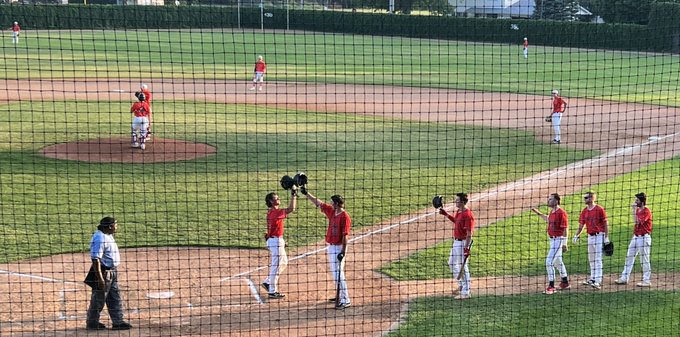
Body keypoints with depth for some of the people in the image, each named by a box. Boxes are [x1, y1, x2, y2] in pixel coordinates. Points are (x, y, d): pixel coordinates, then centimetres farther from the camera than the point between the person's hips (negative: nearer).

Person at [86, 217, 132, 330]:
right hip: (103, 272, -10)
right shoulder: (99, 238, -23)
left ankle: (118, 322, 18)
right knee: (99, 299, 3)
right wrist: (100, 278, -28)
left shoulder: (108, 235, 9)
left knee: (115, 298, 13)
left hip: (112, 272, 10)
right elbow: (96, 259, -27)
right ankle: (92, 323, 17)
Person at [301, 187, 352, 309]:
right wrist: (306, 193, 14)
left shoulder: (344, 216, -18)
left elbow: (345, 235, -20)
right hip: (331, 246, 9)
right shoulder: (331, 211, 6)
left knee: (338, 274, -11)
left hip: (339, 247, -9)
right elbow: (318, 203, 15)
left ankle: (345, 300, -10)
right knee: (335, 273, 17)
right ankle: (340, 296, 29)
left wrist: (343, 251, -23)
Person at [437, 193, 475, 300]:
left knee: (463, 266, -4)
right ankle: (461, 285, 35)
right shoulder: (458, 212, 7)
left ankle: (466, 293, 3)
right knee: (452, 263, 21)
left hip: (463, 242, -10)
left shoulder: (467, 214, -23)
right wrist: (446, 214, 21)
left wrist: (466, 247, -28)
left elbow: (469, 233, -25)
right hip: (456, 241, 10)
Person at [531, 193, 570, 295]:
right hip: (552, 240, 10)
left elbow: (565, 229, -19)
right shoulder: (552, 212, 8)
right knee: (557, 261, 21)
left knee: (549, 262, -14)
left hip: (558, 240, -10)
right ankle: (565, 283, 35)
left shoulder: (561, 213, -18)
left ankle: (551, 286, -10)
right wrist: (539, 213, 29)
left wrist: (564, 244, -20)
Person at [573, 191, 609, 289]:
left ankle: (598, 281, -14)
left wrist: (606, 237, -13)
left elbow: (606, 223, -10)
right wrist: (577, 235, 3)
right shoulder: (584, 211, 9)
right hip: (590, 236, 7)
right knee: (591, 259, 15)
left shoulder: (599, 209, -11)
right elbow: (581, 225, 14)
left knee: (598, 259, -11)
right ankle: (593, 278, 26)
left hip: (599, 236, -7)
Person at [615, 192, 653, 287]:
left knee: (644, 260, -3)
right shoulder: (638, 210, 13)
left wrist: (634, 210, -22)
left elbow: (637, 221, -25)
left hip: (644, 237, -9)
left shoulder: (646, 211, -14)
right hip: (636, 236, 9)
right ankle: (624, 278, 15)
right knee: (629, 257, 10)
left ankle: (647, 281, 4)